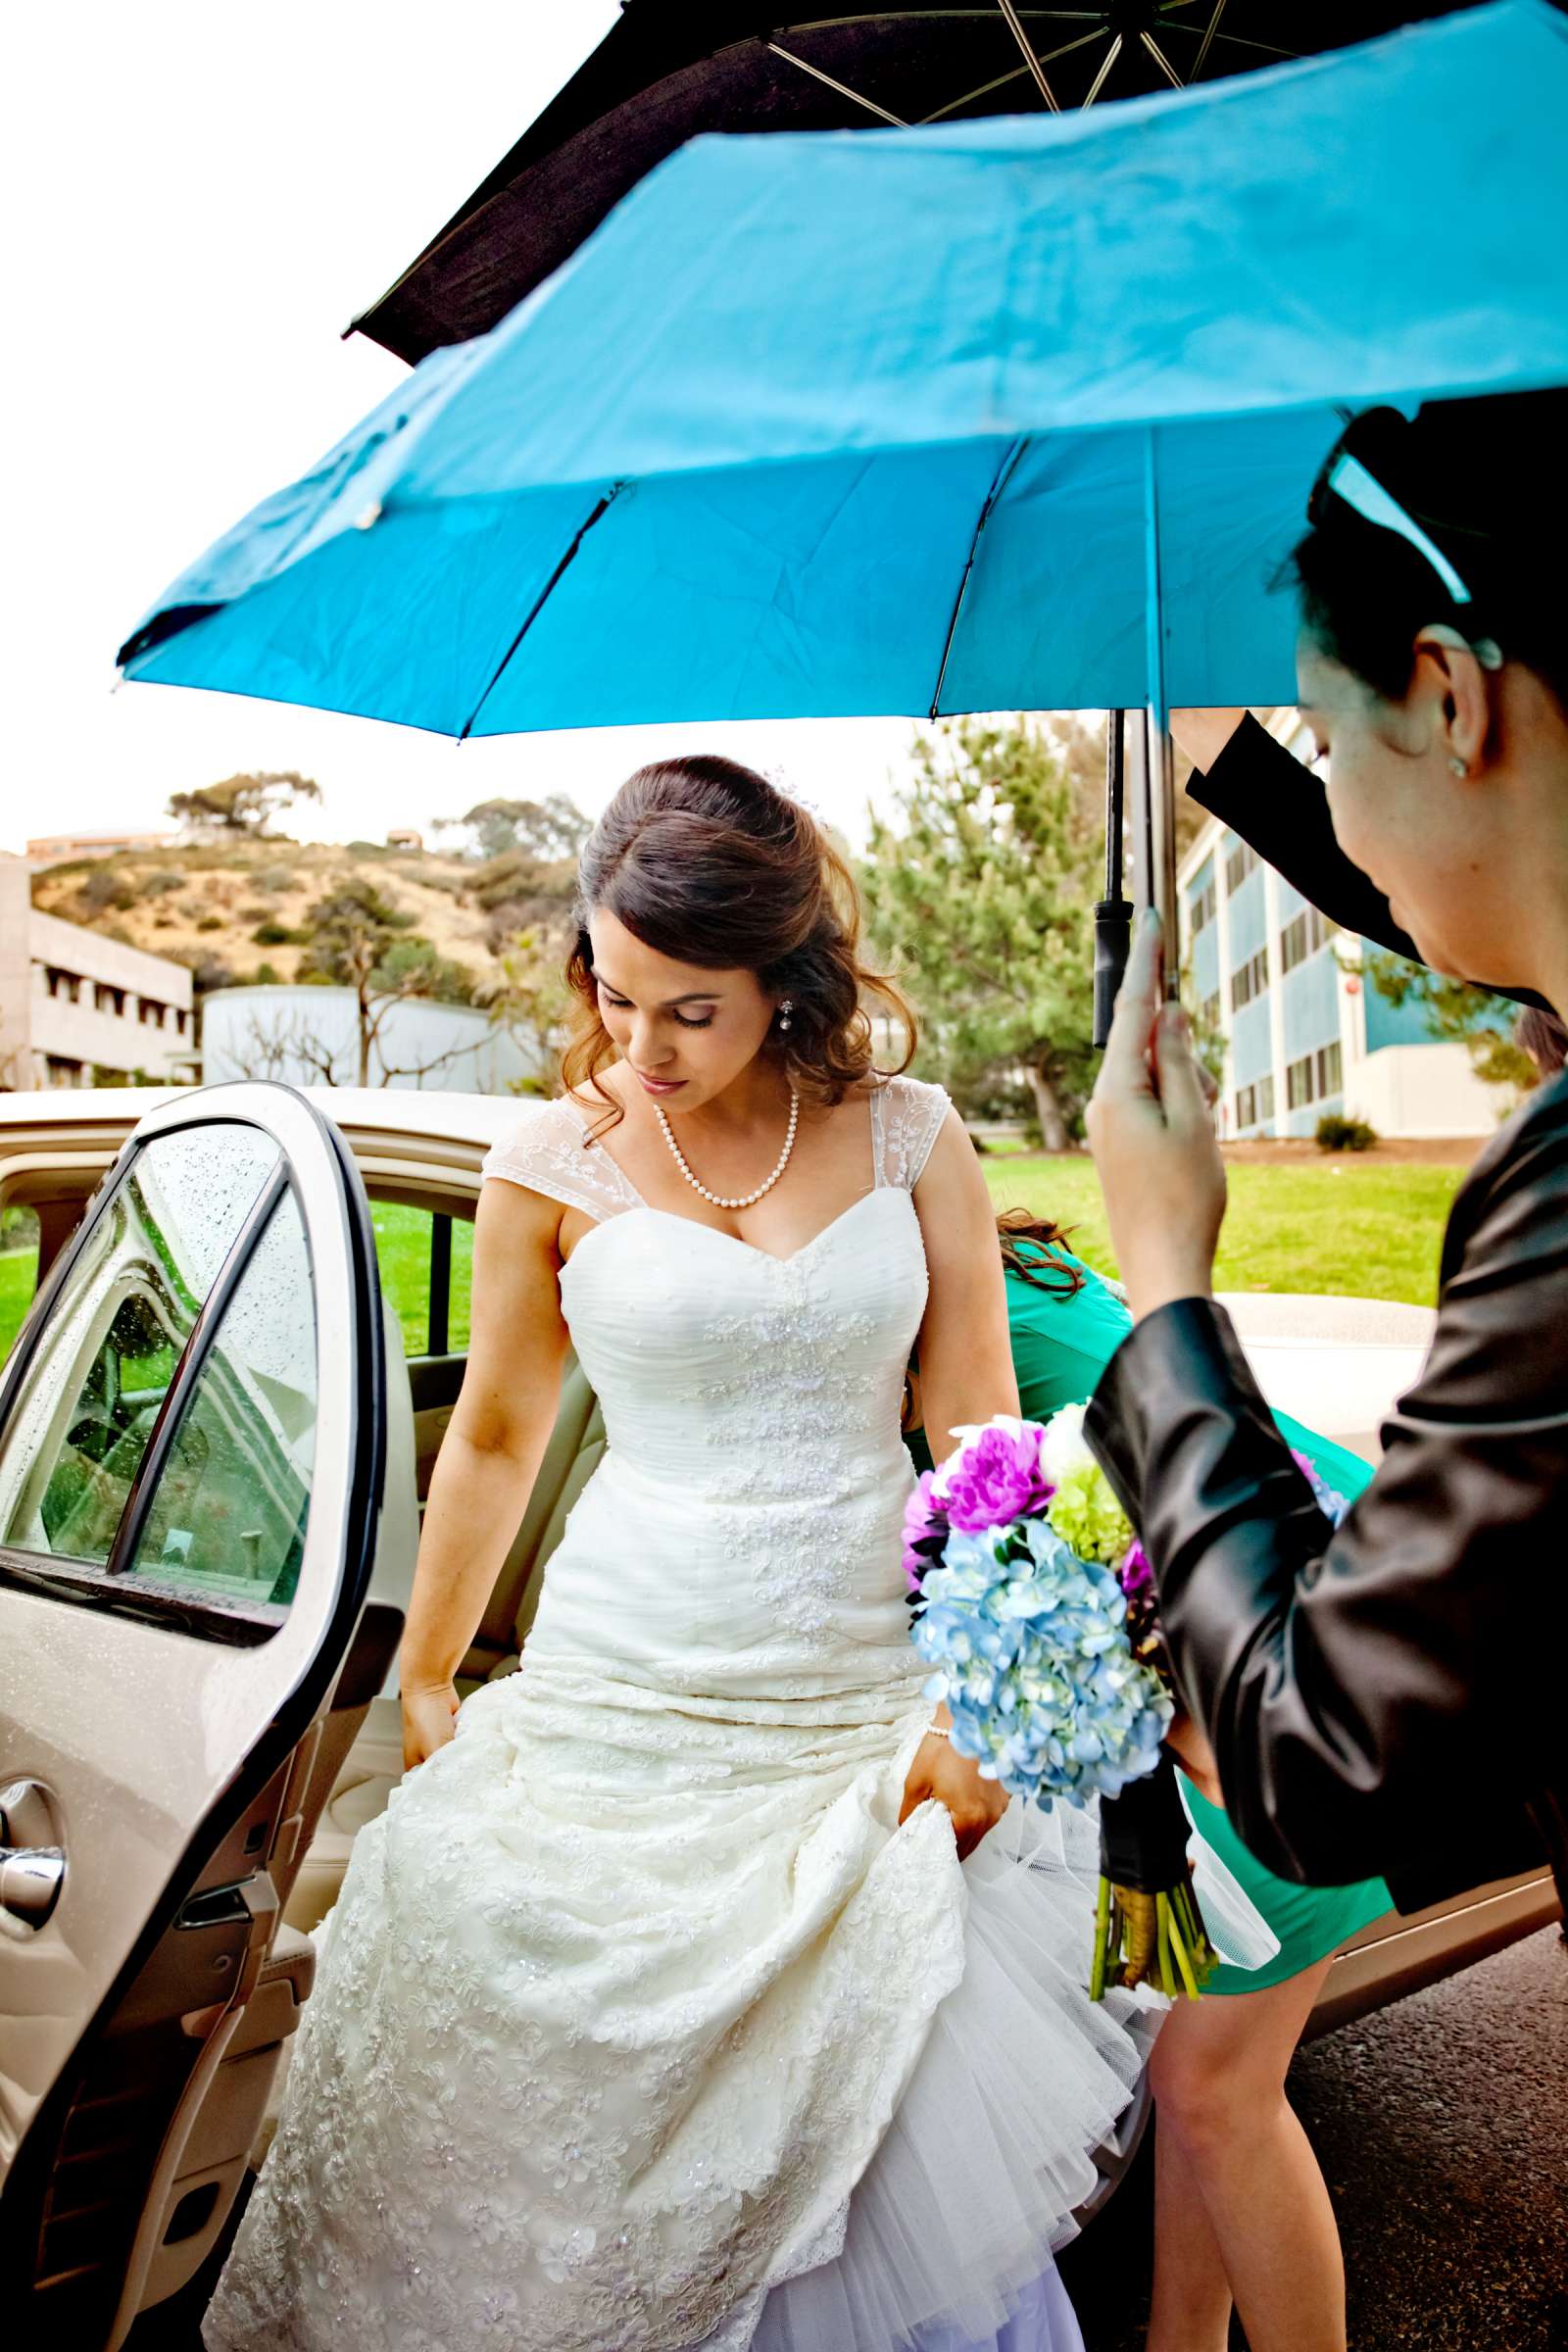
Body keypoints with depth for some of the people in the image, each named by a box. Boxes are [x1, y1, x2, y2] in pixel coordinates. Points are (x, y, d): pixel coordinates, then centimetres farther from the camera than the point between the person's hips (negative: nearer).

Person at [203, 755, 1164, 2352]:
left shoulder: (912, 1140, -3)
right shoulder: (554, 1161, -5)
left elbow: (980, 1432, 0)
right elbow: (494, 1440, 6)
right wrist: (424, 1682, 14)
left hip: (869, 1675, 1)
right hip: (629, 1697, -1)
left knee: (896, 2134, 8)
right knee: (598, 2122, 10)